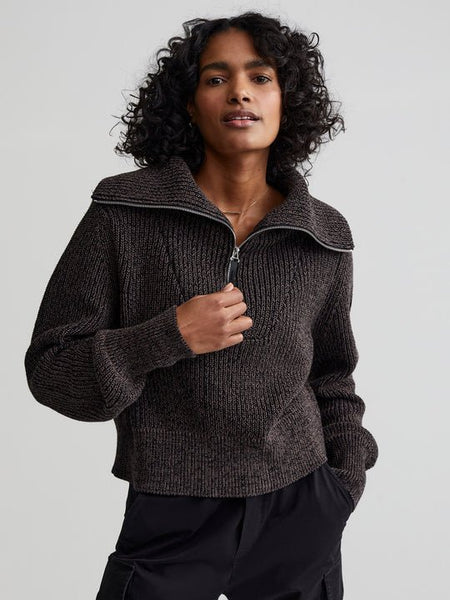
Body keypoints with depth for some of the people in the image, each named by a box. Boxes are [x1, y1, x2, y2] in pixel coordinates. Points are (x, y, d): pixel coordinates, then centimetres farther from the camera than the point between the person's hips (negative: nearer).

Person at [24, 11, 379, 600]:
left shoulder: (326, 236, -1)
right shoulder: (125, 212, -8)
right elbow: (49, 370, -7)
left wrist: (345, 485, 9)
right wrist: (168, 337, -20)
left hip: (299, 512, 3)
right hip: (173, 523, -2)